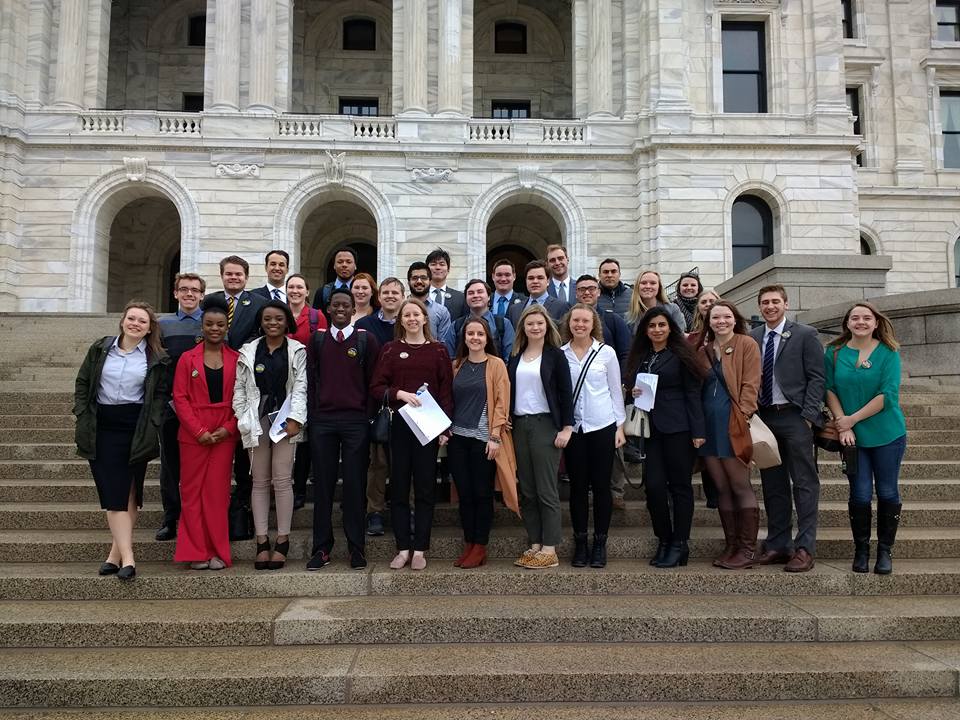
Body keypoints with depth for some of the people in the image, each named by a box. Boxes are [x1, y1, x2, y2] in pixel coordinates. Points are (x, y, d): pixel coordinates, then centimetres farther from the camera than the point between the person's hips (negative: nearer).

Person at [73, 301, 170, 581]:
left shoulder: (157, 358, 3)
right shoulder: (100, 349, 8)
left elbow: (161, 393, 4)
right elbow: (82, 384, 12)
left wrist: (150, 424, -7)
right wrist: (82, 416, 2)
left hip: (136, 431, -1)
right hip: (102, 429, 1)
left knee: (129, 492, 3)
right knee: (113, 492, -5)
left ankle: (116, 553, 13)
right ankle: (127, 558, -6)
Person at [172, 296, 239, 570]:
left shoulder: (237, 359, 5)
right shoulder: (188, 359, 4)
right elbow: (180, 397, -1)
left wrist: (229, 428, -9)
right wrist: (199, 431, -10)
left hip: (225, 433, 0)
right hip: (193, 434, 0)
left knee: (218, 491, 3)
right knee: (193, 491, 3)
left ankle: (218, 552, 11)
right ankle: (197, 552, 12)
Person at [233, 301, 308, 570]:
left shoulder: (297, 351, 4)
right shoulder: (248, 351, 10)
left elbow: (300, 387, -2)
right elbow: (240, 388, 8)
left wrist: (295, 418, -12)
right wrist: (243, 420, -1)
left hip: (284, 419, -2)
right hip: (257, 419, 2)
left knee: (282, 479, -3)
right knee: (260, 481, 5)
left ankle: (282, 541, 4)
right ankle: (262, 541, 10)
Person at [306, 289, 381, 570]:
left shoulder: (366, 340, 3)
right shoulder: (317, 340, 10)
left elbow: (372, 380, 2)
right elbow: (310, 379, 8)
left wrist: (369, 417, -2)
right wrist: (311, 416, 2)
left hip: (356, 420, -2)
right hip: (322, 420, 2)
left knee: (355, 484, 1)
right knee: (322, 483, 5)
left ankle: (356, 547, 10)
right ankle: (321, 547, 12)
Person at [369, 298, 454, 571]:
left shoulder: (439, 350, 5)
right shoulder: (390, 350, 7)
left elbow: (446, 391, 3)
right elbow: (376, 387, 2)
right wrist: (399, 393, -16)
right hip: (399, 424, 1)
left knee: (425, 487, 4)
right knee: (399, 487, 4)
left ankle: (420, 550, 12)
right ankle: (402, 548, 14)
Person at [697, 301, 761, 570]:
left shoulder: (747, 345, -1)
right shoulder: (702, 351, 14)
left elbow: (750, 384, -7)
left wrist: (743, 416, -15)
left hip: (733, 425, -5)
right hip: (708, 425, 5)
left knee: (741, 487, -1)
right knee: (722, 488, 9)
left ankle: (747, 550, 6)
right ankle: (731, 545, 17)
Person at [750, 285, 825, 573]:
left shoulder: (805, 334, -1)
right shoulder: (751, 338, 9)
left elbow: (816, 377, -4)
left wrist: (808, 416, -10)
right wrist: (751, 415, 0)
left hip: (795, 417, -4)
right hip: (764, 417, 4)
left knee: (804, 484, -1)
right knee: (772, 485, 9)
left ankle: (805, 548, 3)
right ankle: (777, 544, 17)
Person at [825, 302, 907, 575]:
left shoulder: (889, 352, -4)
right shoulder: (834, 352, 2)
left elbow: (888, 394, -11)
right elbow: (829, 390, 0)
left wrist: (853, 419, -14)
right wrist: (843, 425, -11)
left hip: (887, 435, -1)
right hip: (852, 437, 1)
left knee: (888, 493, 6)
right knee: (860, 495, 2)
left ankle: (885, 550, 19)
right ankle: (861, 550, 17)